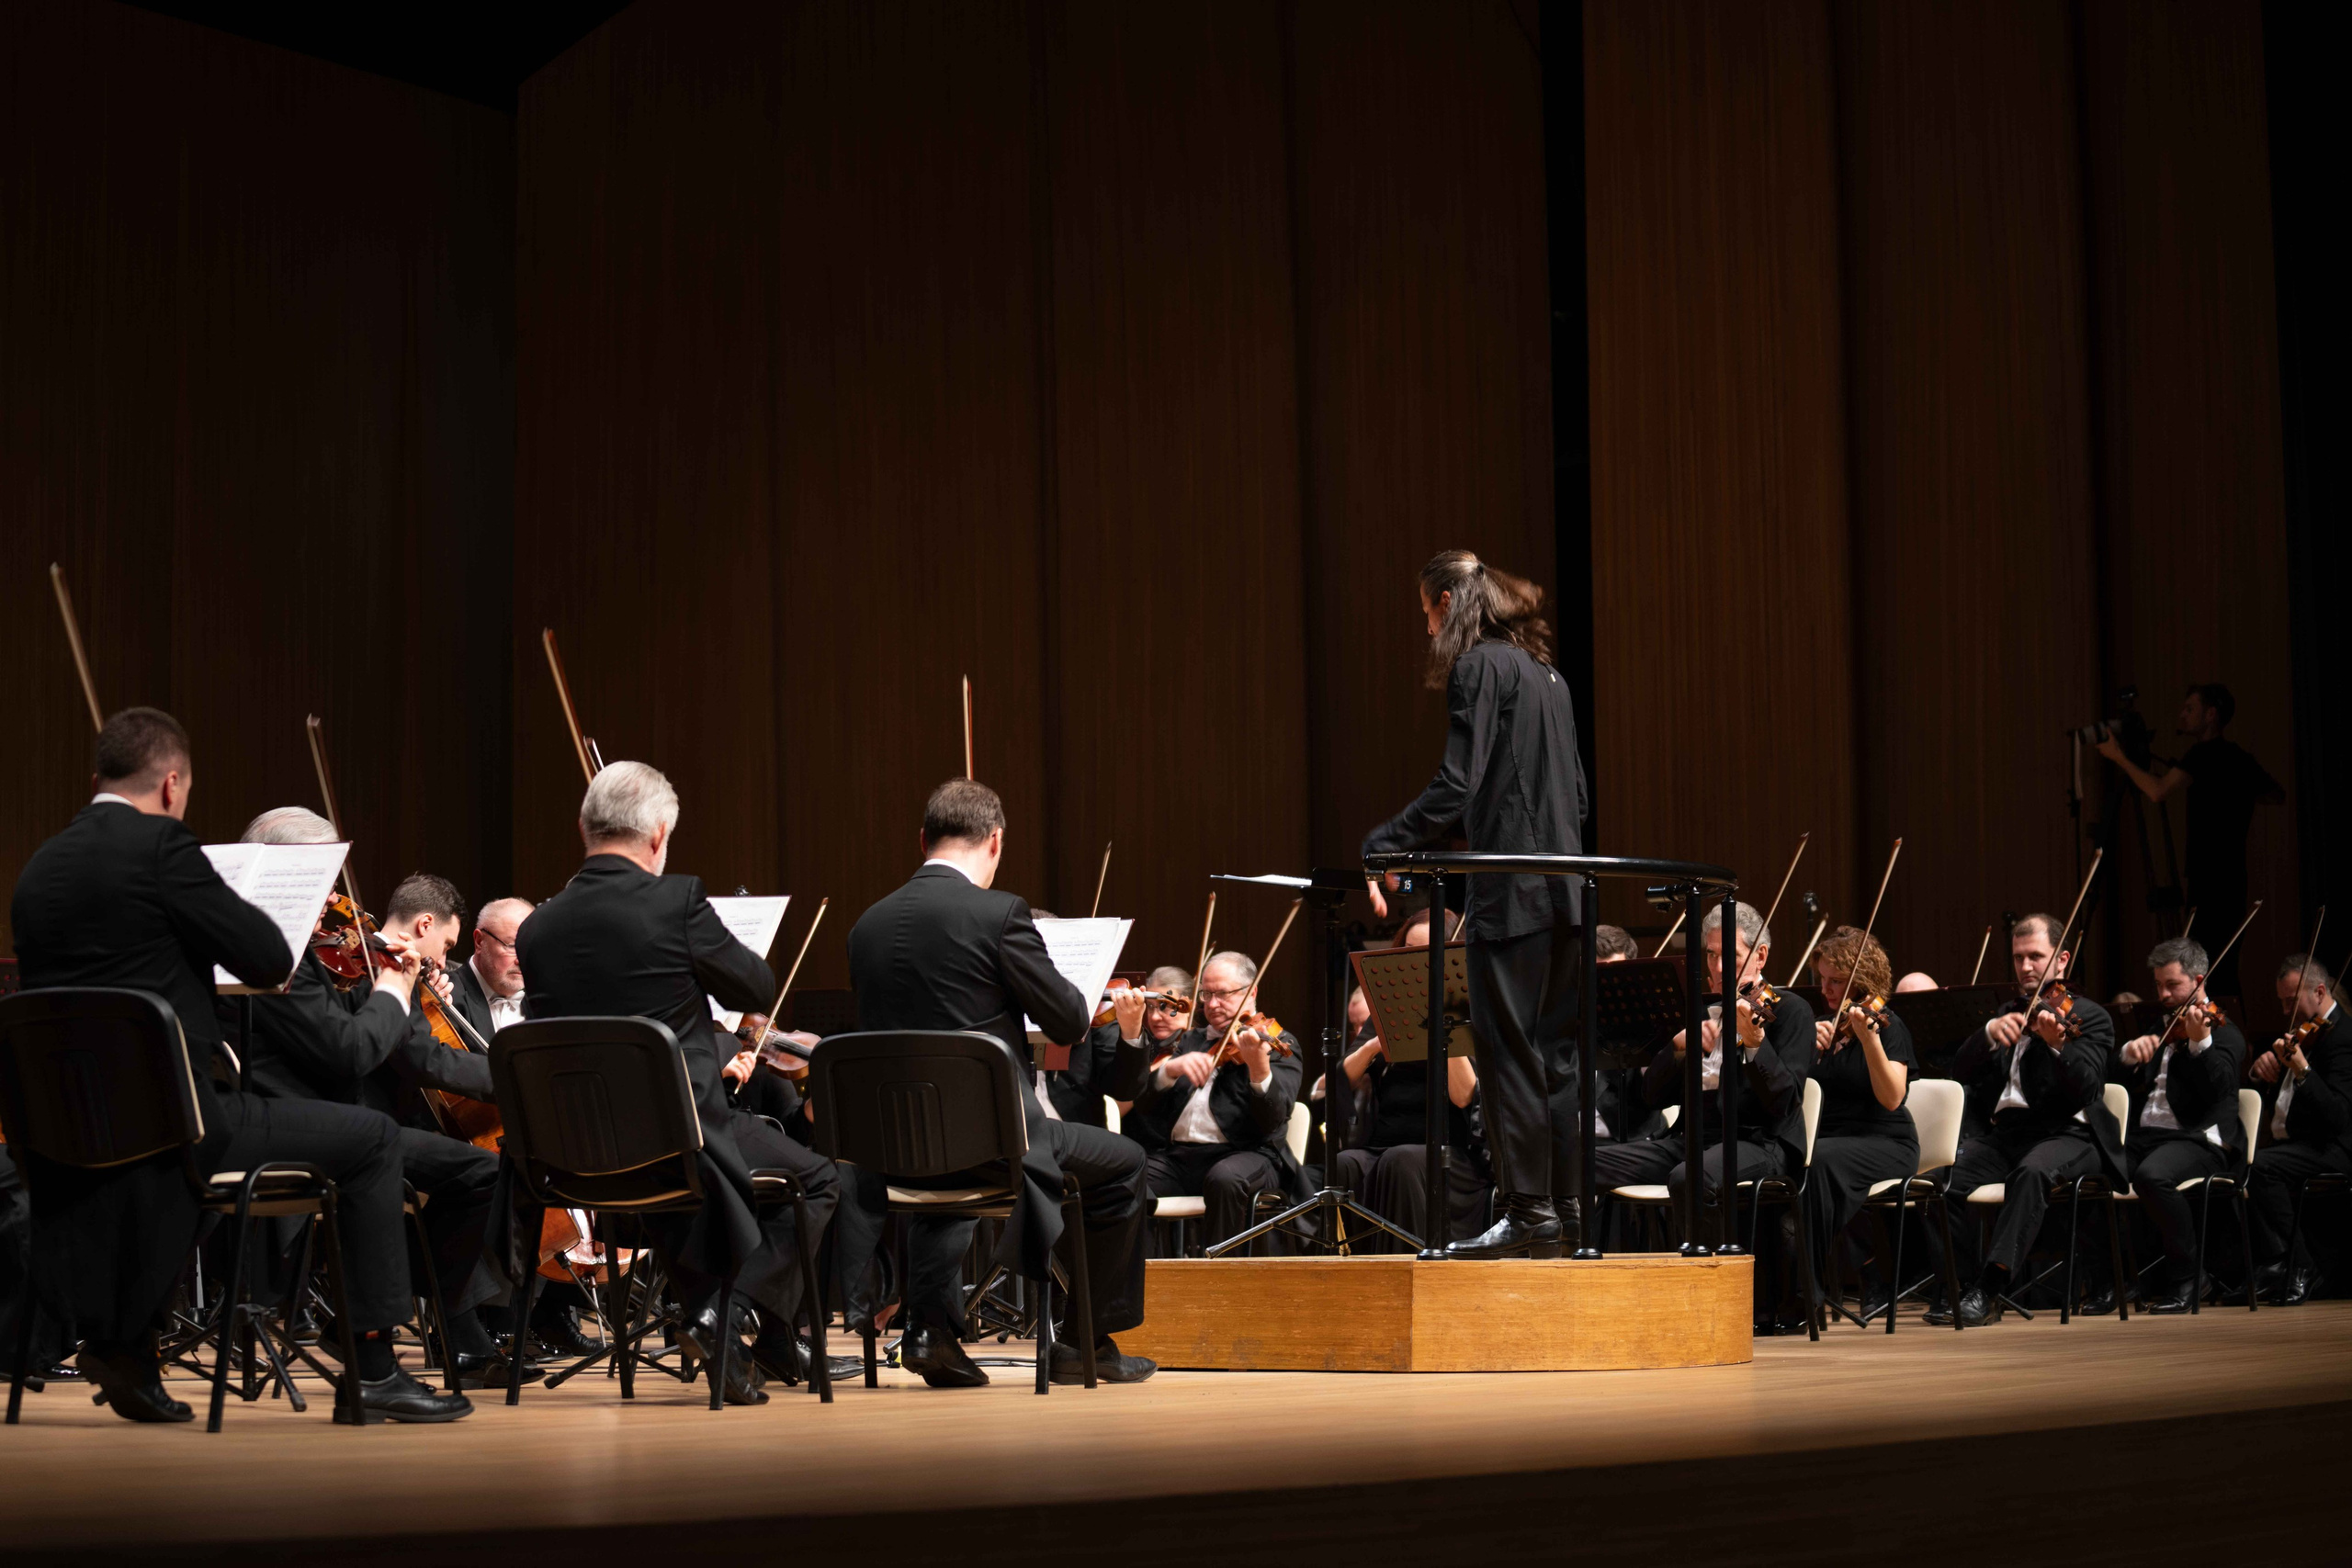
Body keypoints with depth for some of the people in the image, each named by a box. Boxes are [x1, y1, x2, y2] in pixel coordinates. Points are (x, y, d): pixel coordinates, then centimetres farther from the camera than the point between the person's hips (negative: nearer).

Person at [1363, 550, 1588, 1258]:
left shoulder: (1479, 667, -7)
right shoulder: (1546, 675, 18)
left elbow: (1457, 787, -16)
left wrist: (1380, 847, -12)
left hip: (1512, 893, -8)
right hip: (1563, 892, 8)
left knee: (1508, 1049, -5)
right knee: (1553, 1054, 11)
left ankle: (1527, 1211, -5)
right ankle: (1572, 1206, 12)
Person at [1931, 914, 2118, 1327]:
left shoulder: (2090, 1017, 5)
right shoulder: (2005, 1014, 21)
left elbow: (2084, 1091, -12)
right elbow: (1961, 1072, 7)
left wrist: (2057, 1045, -31)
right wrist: (1990, 1032, -13)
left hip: (2065, 1134, -5)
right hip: (2003, 1132, 5)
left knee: (2032, 1171, -38)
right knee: (1946, 1175, -26)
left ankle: (1989, 1289, -39)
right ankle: (1962, 1287, -16)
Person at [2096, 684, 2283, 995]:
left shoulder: (2206, 754, -11)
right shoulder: (2236, 757, 15)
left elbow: (2159, 791, -24)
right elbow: (2276, 795, 28)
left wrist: (2119, 757, -11)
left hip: (2210, 885, -9)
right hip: (2231, 884, 9)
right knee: (2222, 976, 9)